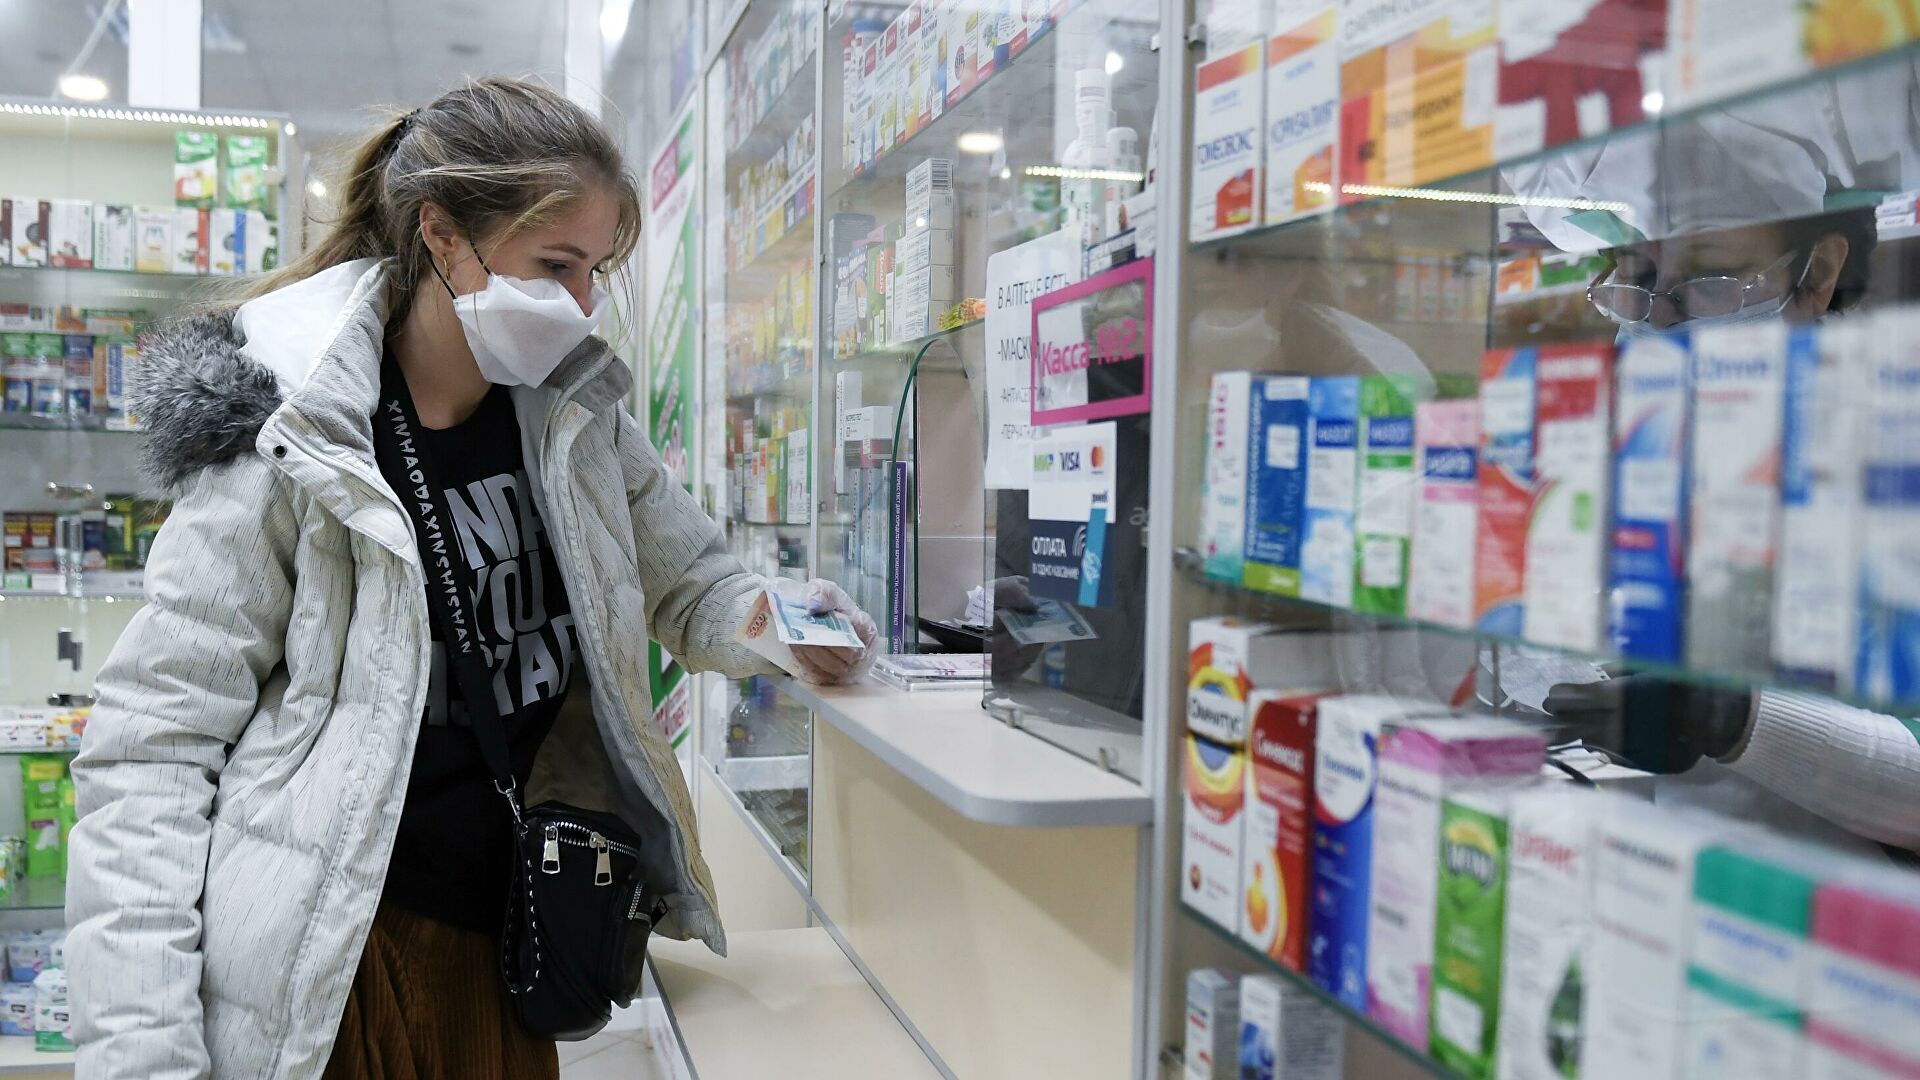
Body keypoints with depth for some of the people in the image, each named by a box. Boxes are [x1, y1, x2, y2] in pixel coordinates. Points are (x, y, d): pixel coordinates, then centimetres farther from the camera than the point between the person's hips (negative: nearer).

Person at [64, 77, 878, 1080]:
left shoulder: (579, 417, -1)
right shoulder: (284, 449, -16)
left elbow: (689, 579, 9)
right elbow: (149, 750, -14)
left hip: (507, 940, 5)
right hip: (329, 970, -5)